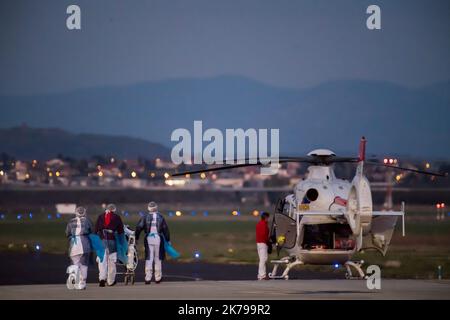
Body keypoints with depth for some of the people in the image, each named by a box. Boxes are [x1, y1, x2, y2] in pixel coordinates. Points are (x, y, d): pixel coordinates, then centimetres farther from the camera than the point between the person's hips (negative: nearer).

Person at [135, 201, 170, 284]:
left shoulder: (145, 217, 0)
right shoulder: (161, 217, 2)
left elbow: (139, 227, -1)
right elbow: (165, 229, 5)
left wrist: (136, 238, 6)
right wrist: (168, 239, 13)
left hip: (148, 239, 0)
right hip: (158, 238, 0)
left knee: (148, 258, 3)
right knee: (158, 259, 10)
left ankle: (148, 278, -5)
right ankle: (158, 278, 14)